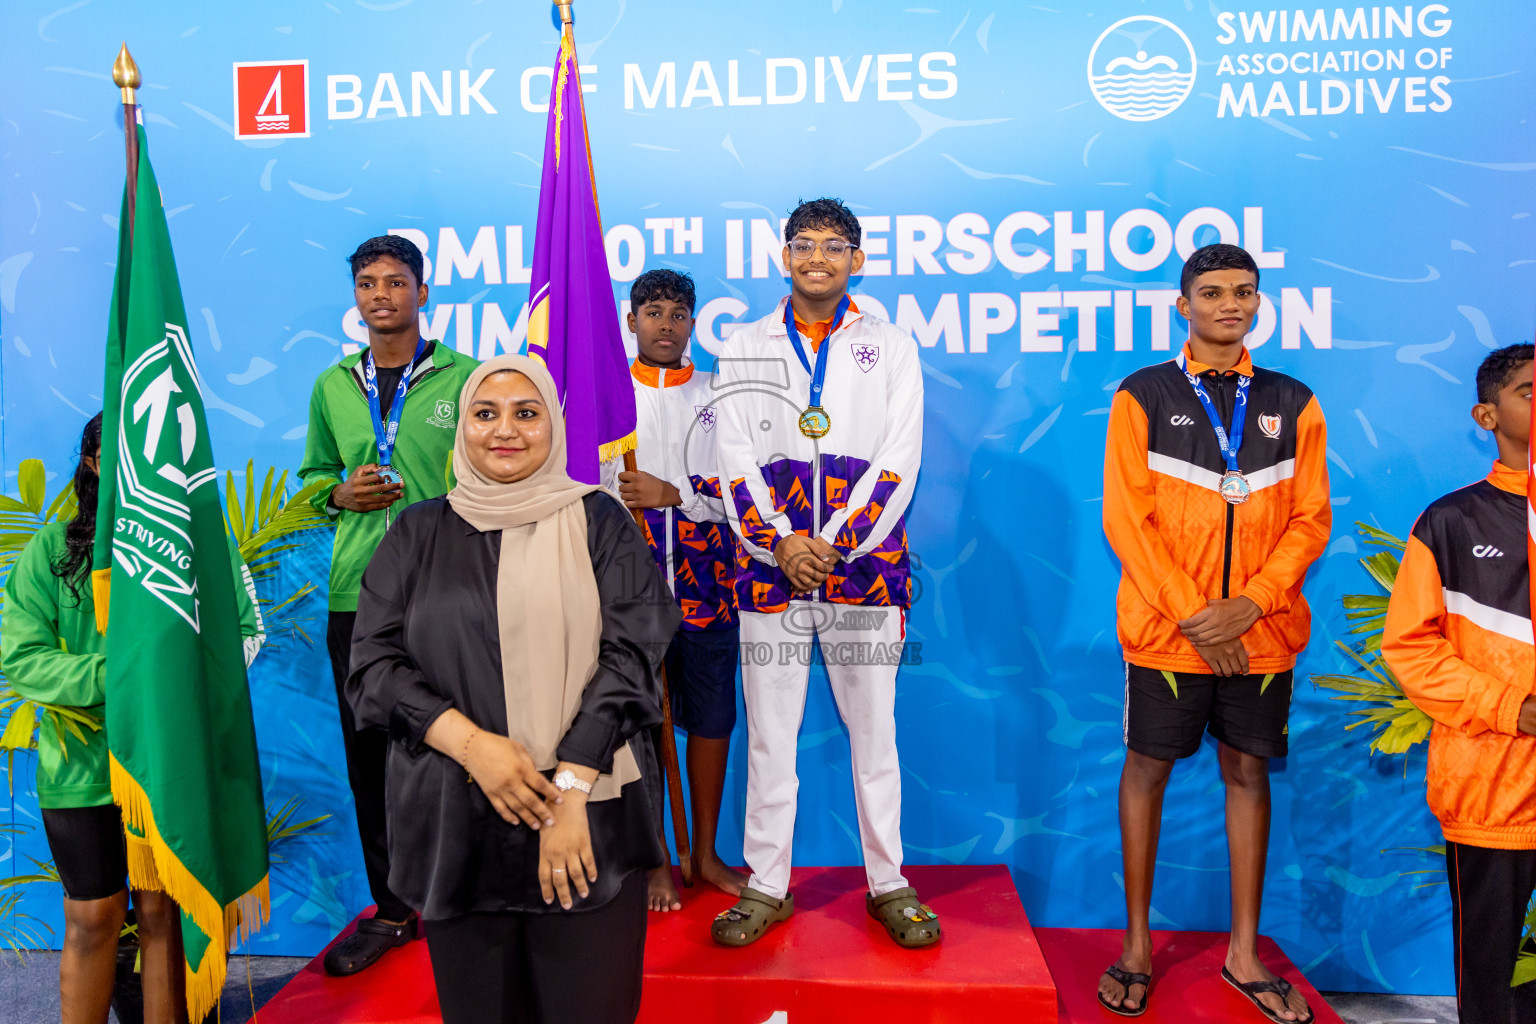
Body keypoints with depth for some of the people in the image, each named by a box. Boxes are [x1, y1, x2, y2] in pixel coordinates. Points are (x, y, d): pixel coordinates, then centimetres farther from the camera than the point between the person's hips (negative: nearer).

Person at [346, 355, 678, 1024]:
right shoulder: (420, 533, 10)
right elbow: (373, 663, 3)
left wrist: (570, 790, -14)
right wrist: (472, 744, -12)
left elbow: (629, 656, -5)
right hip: (452, 820, 2)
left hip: (588, 815, -1)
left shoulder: (599, 523, 4)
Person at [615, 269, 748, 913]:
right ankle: (656, 860, 20)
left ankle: (706, 854, 24)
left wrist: (673, 493, -11)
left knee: (711, 721, 8)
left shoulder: (720, 396, 9)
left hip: (708, 586, 1)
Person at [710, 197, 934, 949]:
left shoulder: (891, 347, 8)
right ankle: (766, 885, 19)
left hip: (866, 566, -1)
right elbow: (736, 461, 3)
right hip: (771, 566, 1)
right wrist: (782, 545, -9)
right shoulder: (743, 348, 11)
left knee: (874, 729, 6)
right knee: (769, 732, 6)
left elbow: (897, 463, -1)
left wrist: (834, 546, -10)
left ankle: (887, 883, 21)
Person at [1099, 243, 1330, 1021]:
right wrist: (1190, 615, -12)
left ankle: (1244, 950, 23)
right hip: (1165, 631, -2)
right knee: (1147, 768, 5)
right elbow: (1125, 520, -6)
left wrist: (1246, 606, -10)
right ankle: (1137, 942, 19)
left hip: (1261, 633, 3)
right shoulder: (1143, 397, 0)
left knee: (1248, 771, 10)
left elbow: (1310, 519, 4)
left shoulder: (1292, 404, 8)